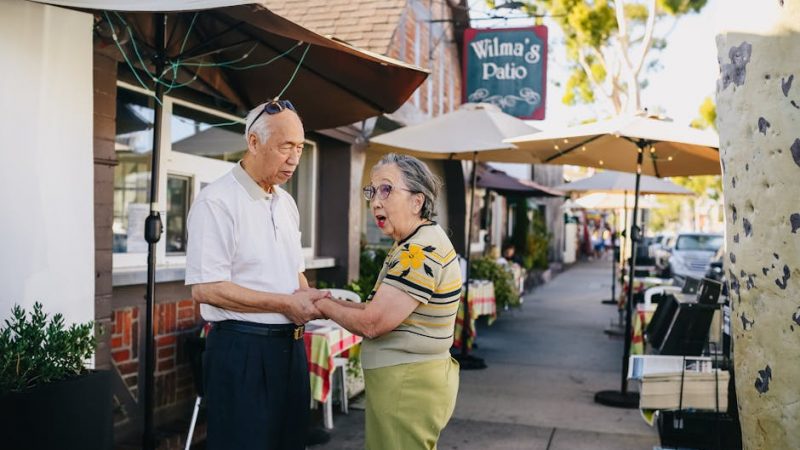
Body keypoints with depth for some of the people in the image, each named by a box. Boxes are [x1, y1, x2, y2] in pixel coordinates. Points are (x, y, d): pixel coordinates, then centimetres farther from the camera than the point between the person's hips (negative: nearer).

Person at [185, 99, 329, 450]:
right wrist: (286, 304, -18)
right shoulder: (216, 201, -13)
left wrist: (308, 300, -1)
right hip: (242, 349, -8)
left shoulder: (286, 202, 12)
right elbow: (204, 288, -20)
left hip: (290, 345, 8)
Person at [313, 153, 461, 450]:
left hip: (408, 386, -10)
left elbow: (371, 324, -23)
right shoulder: (410, 246, 12)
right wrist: (331, 302, 0)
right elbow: (381, 309, 11)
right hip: (407, 381, 10)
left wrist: (322, 305, -8)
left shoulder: (422, 250, -22)